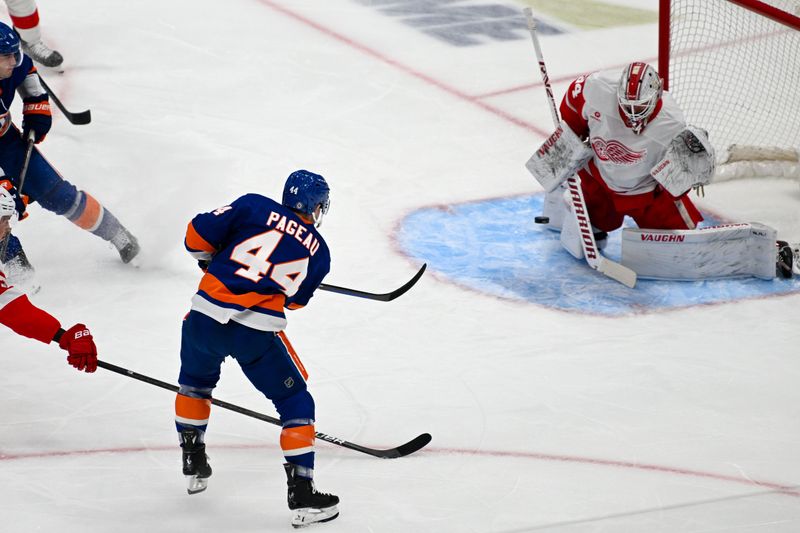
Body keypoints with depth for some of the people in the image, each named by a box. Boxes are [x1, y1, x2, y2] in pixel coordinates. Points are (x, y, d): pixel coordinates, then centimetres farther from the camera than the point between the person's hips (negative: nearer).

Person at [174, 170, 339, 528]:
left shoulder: (254, 207, 8)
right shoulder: (318, 250, 12)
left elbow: (198, 233, 3)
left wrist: (211, 257, 24)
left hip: (206, 314, 2)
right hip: (257, 332, -2)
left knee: (195, 381, 31)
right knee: (295, 402, 12)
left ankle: (193, 465, 39)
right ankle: (301, 495, 6)